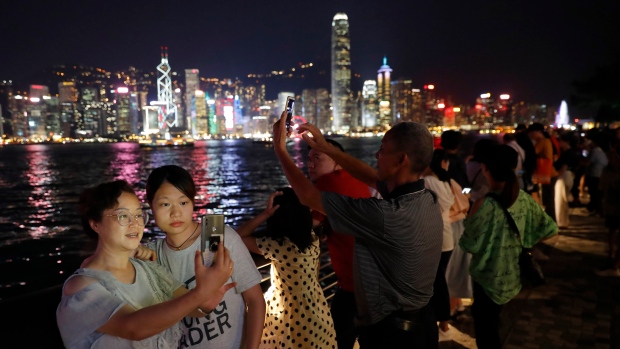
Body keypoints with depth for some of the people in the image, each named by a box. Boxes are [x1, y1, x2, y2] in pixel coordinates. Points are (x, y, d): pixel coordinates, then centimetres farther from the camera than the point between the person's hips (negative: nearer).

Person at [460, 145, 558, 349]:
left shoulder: (487, 204, -26)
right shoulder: (524, 199, -8)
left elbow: (470, 245, -21)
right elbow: (550, 229, 1)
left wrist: (471, 216, -7)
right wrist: (523, 241, 8)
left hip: (489, 277, -6)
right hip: (513, 274, 6)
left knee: (485, 325, 15)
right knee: (487, 317, 28)